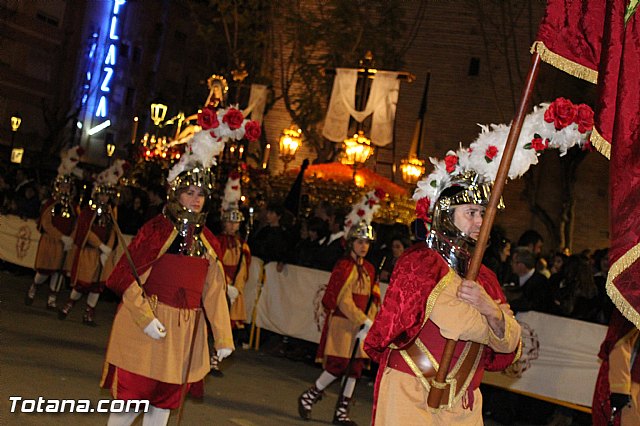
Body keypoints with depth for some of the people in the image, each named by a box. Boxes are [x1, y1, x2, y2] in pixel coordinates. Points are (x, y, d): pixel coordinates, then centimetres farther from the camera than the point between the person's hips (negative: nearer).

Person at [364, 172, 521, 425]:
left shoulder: (483, 277, 13)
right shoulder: (420, 261, -8)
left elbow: (509, 344, 2)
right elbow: (460, 323, -21)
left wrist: (491, 311, -18)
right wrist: (498, 323, -3)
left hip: (463, 404, 6)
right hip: (411, 395, -6)